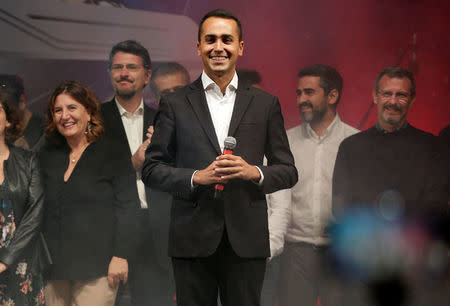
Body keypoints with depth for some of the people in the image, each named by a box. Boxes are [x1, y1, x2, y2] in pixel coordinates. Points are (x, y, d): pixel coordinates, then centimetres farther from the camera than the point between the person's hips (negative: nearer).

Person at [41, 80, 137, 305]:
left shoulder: (111, 154, -1)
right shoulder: (48, 156, 14)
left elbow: (127, 208, -5)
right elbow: (39, 209, 17)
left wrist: (120, 255, -12)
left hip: (96, 268, -5)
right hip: (54, 267, 5)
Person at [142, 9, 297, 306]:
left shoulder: (266, 104, 8)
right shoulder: (175, 104, 6)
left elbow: (288, 171, 10)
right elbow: (151, 169, 4)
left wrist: (254, 172, -11)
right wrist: (196, 177, -12)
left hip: (246, 242, 1)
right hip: (193, 240, -1)